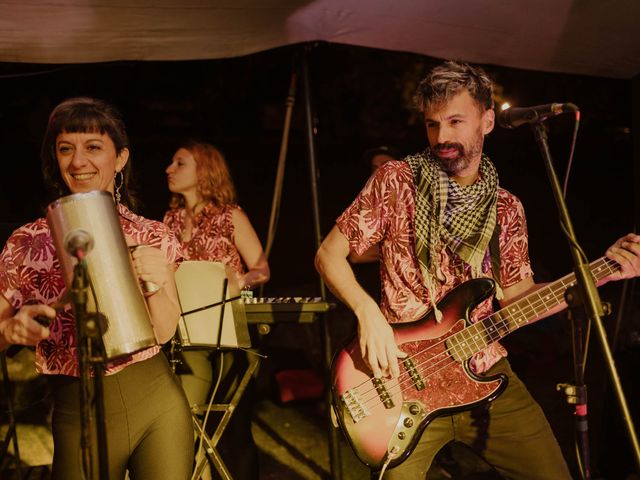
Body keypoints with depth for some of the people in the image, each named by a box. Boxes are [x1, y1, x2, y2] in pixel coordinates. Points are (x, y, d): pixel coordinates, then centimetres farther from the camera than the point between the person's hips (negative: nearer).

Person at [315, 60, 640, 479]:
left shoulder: (506, 209, 9)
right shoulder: (396, 182, -3)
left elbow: (516, 297, 8)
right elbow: (329, 254, -1)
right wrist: (368, 312, -19)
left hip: (486, 372, 3)